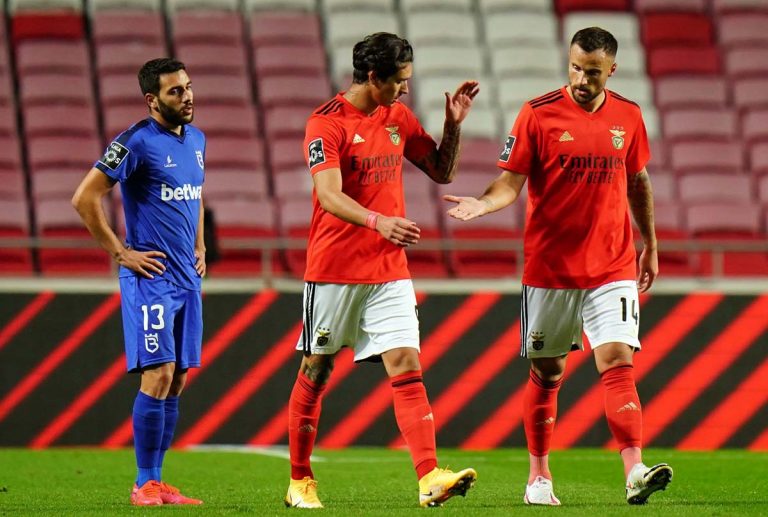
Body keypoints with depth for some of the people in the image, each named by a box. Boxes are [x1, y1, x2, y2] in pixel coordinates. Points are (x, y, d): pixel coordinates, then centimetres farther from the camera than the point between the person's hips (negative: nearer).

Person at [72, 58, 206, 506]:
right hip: (150, 275, -8)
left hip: (188, 278, 8)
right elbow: (85, 198, -13)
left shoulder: (195, 139, 12)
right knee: (158, 375, -12)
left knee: (178, 380, 7)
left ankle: (157, 482, 12)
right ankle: (145, 485, -7)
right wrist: (120, 252, -12)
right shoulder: (138, 141, -12)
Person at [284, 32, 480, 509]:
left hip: (390, 271, 5)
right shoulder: (327, 123, -11)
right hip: (334, 268, -5)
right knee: (316, 372, 6)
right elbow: (330, 195, -23)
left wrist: (454, 124, -1)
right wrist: (378, 222, -39)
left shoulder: (399, 117, 9)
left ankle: (430, 478, -17)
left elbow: (442, 171, 16)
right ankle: (300, 482, 18)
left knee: (407, 367, -8)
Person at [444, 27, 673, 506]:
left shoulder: (628, 116, 5)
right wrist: (483, 204, -25)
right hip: (549, 266, -1)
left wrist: (650, 246, 21)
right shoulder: (538, 114, -5)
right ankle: (539, 477, 18)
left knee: (618, 362, -13)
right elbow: (512, 182, -5)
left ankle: (635, 473, -21)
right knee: (546, 372, 7)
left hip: (613, 266, 1)